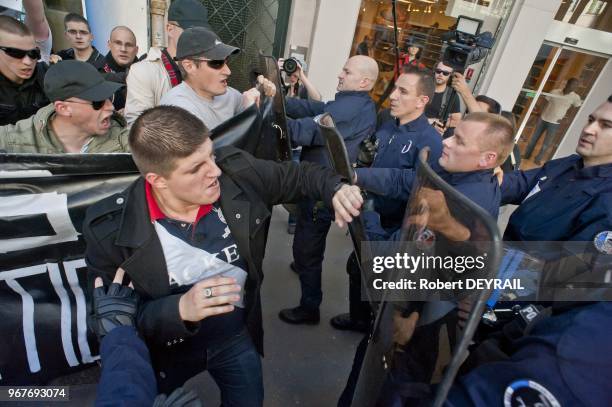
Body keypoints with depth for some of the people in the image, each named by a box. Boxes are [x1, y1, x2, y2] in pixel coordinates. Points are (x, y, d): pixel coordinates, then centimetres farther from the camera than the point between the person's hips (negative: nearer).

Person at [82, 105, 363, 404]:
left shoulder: (236, 172, -22)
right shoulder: (111, 230, -26)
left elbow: (295, 176, -5)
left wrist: (335, 189, -25)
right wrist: (179, 310, -38)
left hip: (236, 336, 3)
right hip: (165, 351, -1)